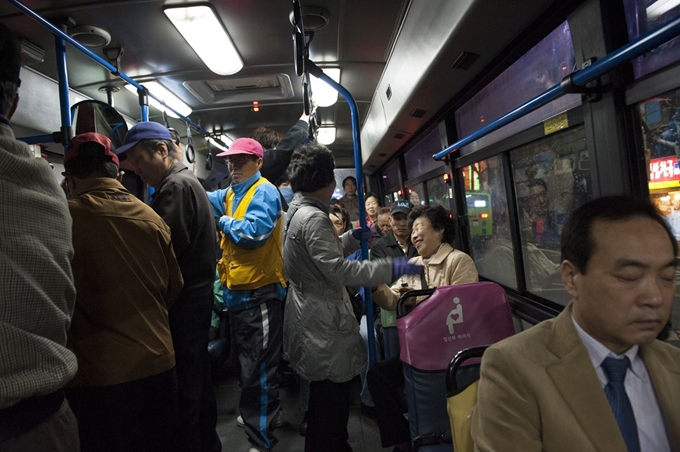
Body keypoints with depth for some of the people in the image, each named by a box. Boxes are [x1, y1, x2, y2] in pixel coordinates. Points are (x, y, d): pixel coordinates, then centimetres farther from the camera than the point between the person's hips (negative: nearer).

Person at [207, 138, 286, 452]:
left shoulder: (264, 192, -13)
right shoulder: (231, 194, 14)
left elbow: (255, 231, -26)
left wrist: (225, 222, -10)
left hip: (259, 292, -9)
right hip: (238, 290, 9)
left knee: (257, 366, 0)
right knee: (251, 360, 23)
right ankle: (268, 413, 43)